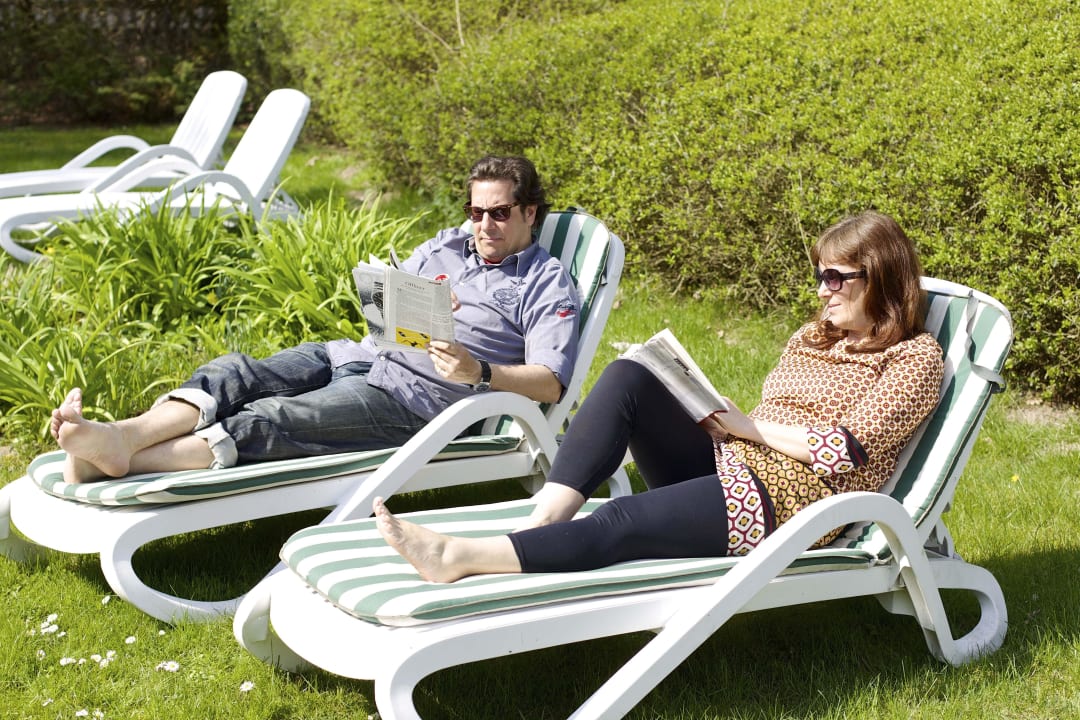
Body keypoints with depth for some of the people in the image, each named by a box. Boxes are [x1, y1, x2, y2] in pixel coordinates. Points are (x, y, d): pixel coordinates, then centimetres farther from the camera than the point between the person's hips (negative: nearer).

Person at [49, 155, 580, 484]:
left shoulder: (547, 284, 5)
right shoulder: (446, 247, 24)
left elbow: (550, 382, -7)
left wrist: (479, 373, -23)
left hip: (411, 396, -7)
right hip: (351, 357, 7)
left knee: (268, 421, -28)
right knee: (234, 373, -20)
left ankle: (120, 461, -43)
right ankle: (124, 435, -41)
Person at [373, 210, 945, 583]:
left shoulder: (915, 357, 1)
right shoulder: (813, 337, 25)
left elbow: (843, 450, -11)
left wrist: (747, 425, -6)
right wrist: (708, 410, 0)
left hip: (785, 504, -8)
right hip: (720, 466, 8)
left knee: (621, 523, -31)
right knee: (628, 377, -18)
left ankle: (459, 558, -40)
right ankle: (543, 524, -30)